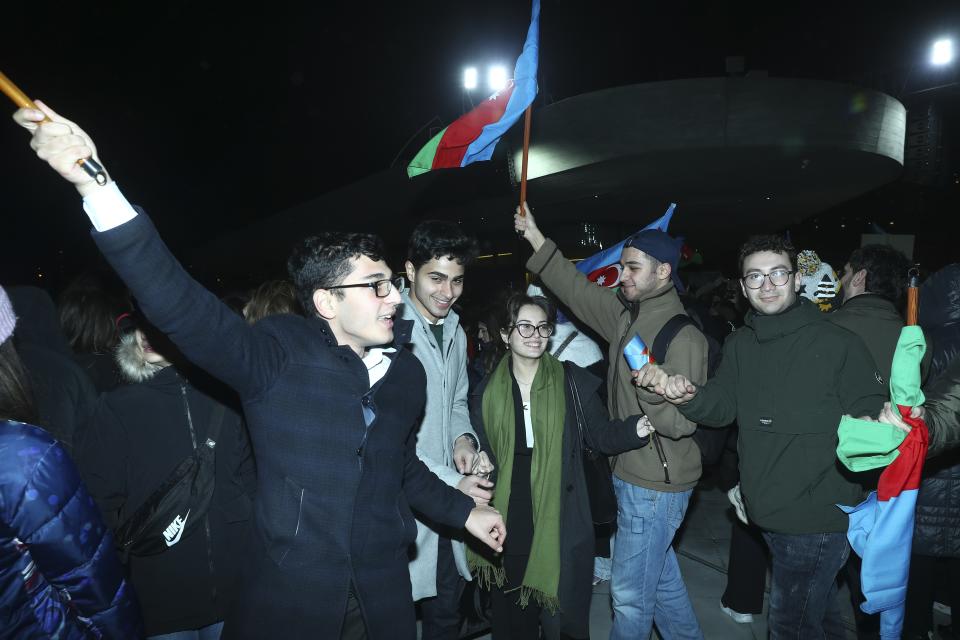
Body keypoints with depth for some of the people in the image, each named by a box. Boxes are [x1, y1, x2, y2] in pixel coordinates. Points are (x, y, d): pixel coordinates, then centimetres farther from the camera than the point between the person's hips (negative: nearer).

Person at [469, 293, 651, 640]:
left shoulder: (572, 381, -4)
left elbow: (601, 435, -1)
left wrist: (635, 429, -17)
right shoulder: (487, 393, 1)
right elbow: (481, 456, 10)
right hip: (508, 529, 2)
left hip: (561, 527, -1)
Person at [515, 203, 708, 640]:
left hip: (654, 486, -8)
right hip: (631, 474, 8)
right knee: (662, 580, 24)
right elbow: (576, 289, 8)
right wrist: (534, 236, 5)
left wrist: (648, 385, -34)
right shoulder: (625, 314, 3)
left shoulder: (683, 336, -21)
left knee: (630, 592, 8)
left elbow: (682, 423, -22)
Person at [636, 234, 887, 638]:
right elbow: (721, 406, -2)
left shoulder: (839, 344, -13)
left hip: (818, 519, -6)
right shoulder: (739, 345, 5)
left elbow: (873, 418, -10)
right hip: (769, 514, 6)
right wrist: (686, 395, -23)